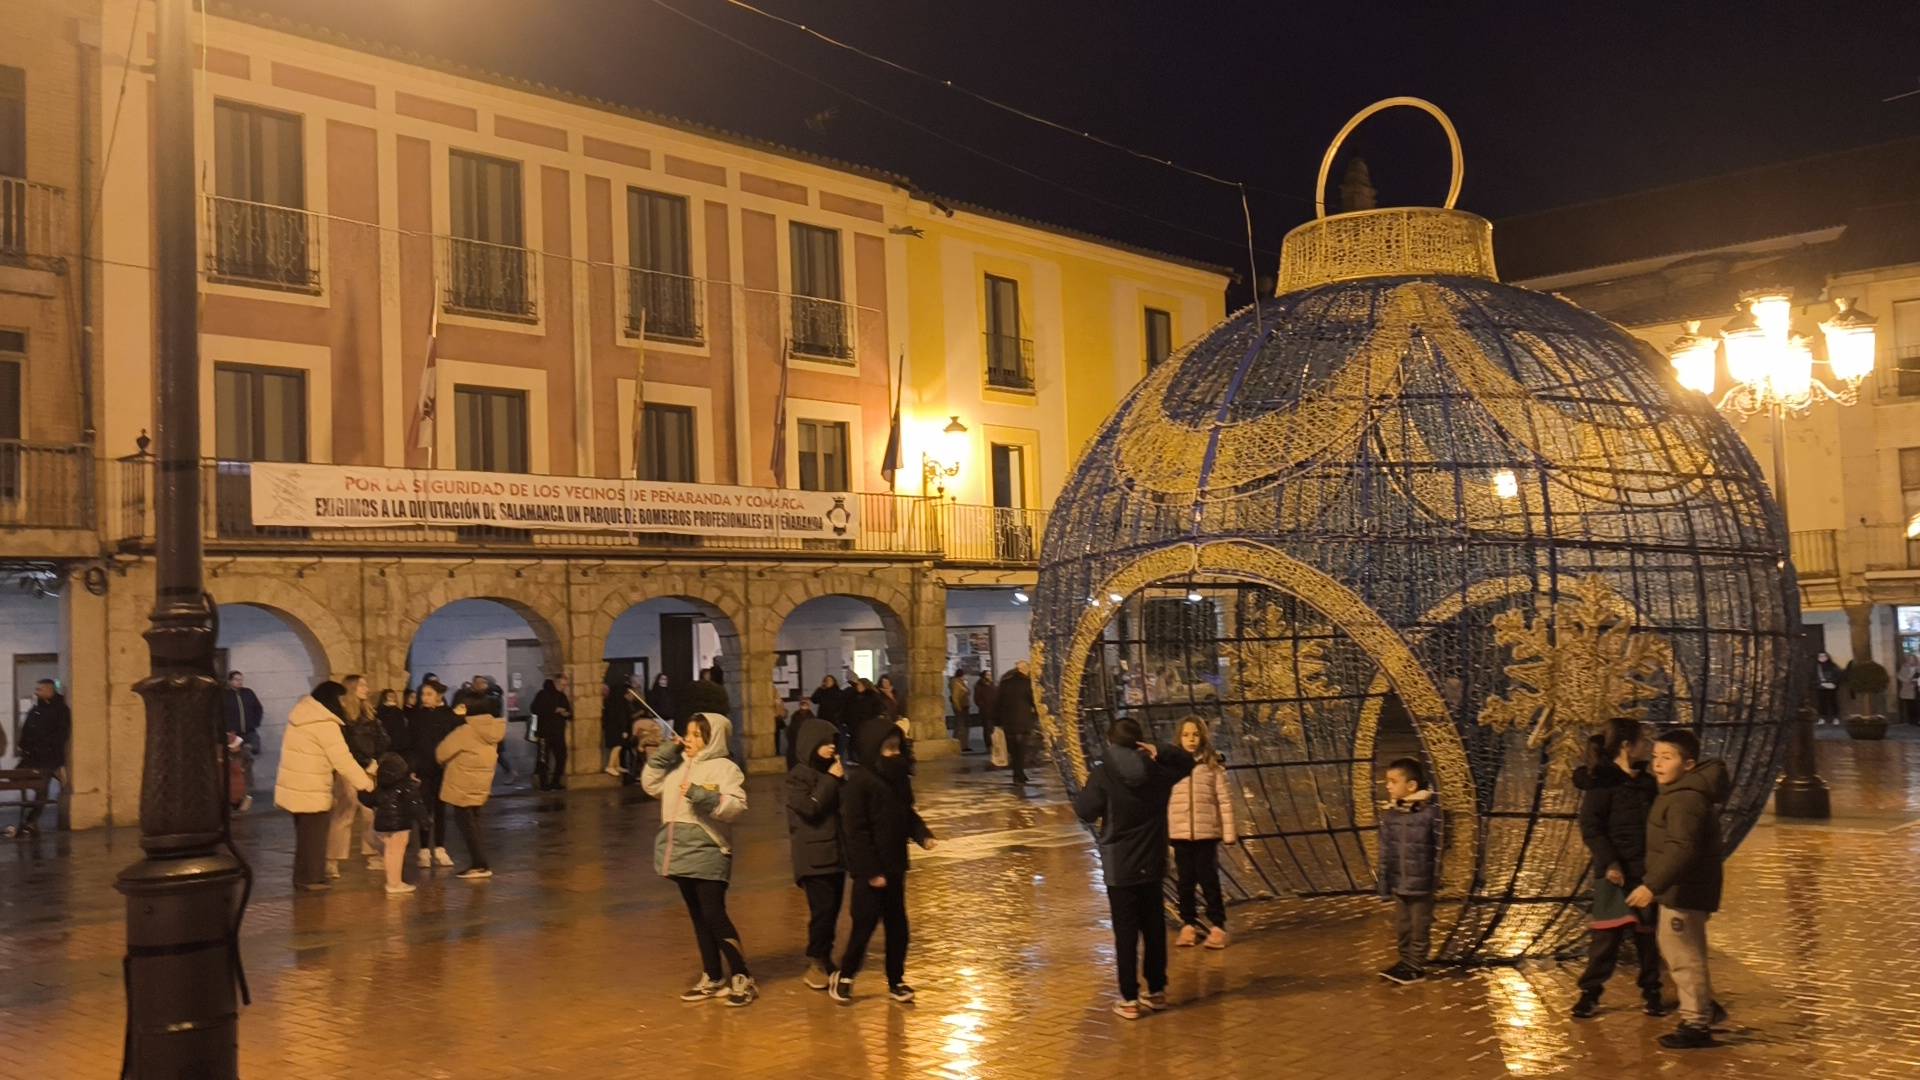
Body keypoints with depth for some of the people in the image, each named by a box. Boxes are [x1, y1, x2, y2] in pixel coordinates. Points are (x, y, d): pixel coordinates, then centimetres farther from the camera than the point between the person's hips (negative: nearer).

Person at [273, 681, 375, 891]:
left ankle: (302, 876, 25)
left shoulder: (303, 713, 10)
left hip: (294, 785, 9)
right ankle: (311, 878, 8)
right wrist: (366, 783, -11)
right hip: (310, 789, -9)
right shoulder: (325, 724, -19)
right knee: (313, 835, 2)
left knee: (305, 833, 18)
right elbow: (342, 759, -19)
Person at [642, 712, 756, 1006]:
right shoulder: (678, 765, 13)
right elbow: (651, 784, 13)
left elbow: (736, 807, -18)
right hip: (681, 852, 8)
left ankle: (741, 978, 1)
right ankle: (713, 979, 23)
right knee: (698, 917, 13)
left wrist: (703, 796, -28)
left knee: (714, 916, -9)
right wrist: (664, 753, 4)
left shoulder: (724, 768, -9)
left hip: (708, 853, -7)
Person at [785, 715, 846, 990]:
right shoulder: (798, 775, -7)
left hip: (837, 852, 7)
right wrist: (830, 780, -15)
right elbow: (810, 808, -20)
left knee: (833, 908, 8)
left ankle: (824, 958, 20)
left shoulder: (831, 771, 12)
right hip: (813, 856, -7)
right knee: (822, 909, -11)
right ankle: (816, 963, 1)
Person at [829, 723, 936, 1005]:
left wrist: (923, 835, -4)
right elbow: (855, 830, -16)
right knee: (865, 923, -1)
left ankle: (896, 980, 23)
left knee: (897, 924, 10)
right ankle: (844, 976, 18)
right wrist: (871, 871, -17)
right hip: (870, 869, -7)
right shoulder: (859, 780, -15)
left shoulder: (899, 777, 6)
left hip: (895, 865, 7)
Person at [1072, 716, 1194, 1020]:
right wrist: (1159, 752, 7)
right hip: (1152, 864, 4)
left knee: (1126, 933, 1)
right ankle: (1157, 990, 24)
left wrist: (1082, 794, 9)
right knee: (1154, 928, 15)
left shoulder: (1103, 774, -15)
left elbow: (1085, 811, -9)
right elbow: (1186, 761, 18)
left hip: (1120, 867, -4)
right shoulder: (1158, 771, -1)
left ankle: (1129, 999, 4)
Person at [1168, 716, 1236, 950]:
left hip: (1207, 833, -2)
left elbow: (1225, 800, -2)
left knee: (1209, 879, 3)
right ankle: (1188, 924, 24)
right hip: (1180, 834, 2)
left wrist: (1229, 832, -3)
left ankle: (1218, 926, 15)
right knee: (1184, 881, 10)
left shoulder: (1213, 766, -4)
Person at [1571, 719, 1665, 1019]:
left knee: (1647, 933, 11)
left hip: (1646, 871, 6)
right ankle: (1590, 992, 6)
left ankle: (1651, 992, 23)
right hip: (1616, 872, -6)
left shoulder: (1647, 783, 11)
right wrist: (1609, 863, -20)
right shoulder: (1602, 783, -10)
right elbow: (1590, 827, -14)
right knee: (1608, 934, -4)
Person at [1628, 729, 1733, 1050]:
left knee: (1685, 957, 0)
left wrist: (1652, 886, -36)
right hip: (1677, 890, 11)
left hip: (1685, 892, -11)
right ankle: (1705, 1007, 36)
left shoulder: (1686, 799, -24)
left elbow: (1682, 850, -33)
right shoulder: (1678, 792, 11)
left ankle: (1696, 1025, 12)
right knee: (1672, 949, 23)